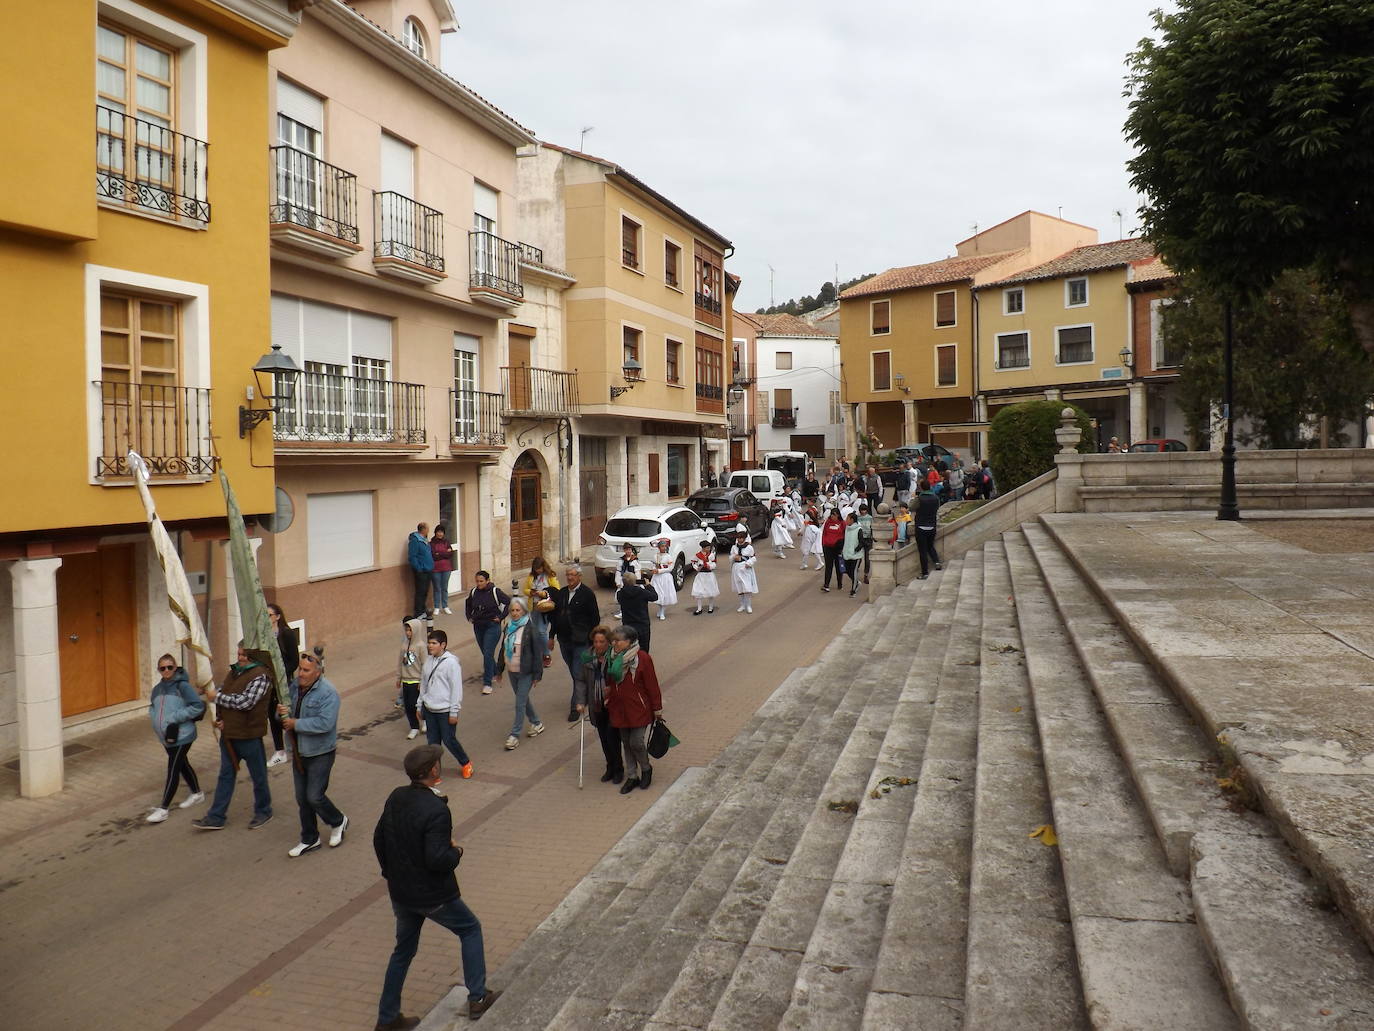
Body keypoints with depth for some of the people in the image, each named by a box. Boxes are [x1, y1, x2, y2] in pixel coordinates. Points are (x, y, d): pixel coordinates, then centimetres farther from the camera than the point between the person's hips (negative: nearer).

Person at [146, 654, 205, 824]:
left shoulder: (182, 685, -12)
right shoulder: (157, 688, 8)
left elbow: (198, 706, -17)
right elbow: (152, 707, 22)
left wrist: (175, 718, -19)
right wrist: (156, 718, 1)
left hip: (181, 736, -8)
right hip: (166, 737, 8)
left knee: (173, 771, -3)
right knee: (182, 765, 20)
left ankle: (163, 808, 3)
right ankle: (197, 794, 38)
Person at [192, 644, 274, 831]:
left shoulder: (261, 676, -18)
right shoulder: (235, 670, 7)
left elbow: (245, 702, -26)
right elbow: (222, 691, 14)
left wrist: (216, 697, -17)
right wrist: (220, 718, -1)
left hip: (249, 736, -7)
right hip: (228, 733, 8)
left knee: (258, 776, 9)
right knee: (226, 775, 13)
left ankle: (263, 812, 26)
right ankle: (216, 818, 20)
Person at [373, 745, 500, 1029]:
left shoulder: (396, 798, -3)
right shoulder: (436, 810, -28)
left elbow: (379, 839, 9)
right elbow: (437, 859, -30)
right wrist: (456, 852, -9)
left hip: (400, 893, 7)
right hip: (432, 895, -7)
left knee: (403, 950, 23)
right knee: (470, 929, 16)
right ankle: (477, 998, 21)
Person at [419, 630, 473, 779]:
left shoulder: (451, 662, -16)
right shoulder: (428, 661, 5)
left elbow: (456, 688, -15)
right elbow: (423, 684, 15)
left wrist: (454, 712, -15)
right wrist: (420, 706, 16)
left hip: (445, 710, -6)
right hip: (429, 709, 6)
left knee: (449, 740, 1)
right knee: (432, 741, 12)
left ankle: (466, 763, 23)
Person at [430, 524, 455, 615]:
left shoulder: (446, 542, 7)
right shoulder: (431, 543, -5)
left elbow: (450, 553, -2)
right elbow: (432, 556, -12)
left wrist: (439, 554, -11)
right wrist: (445, 553, -11)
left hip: (446, 568, 3)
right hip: (435, 569, -3)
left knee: (445, 588, 10)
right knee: (437, 588, 6)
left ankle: (445, 607, 18)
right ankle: (437, 607, 15)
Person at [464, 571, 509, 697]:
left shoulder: (495, 591, -13)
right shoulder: (473, 592, 1)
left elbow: (508, 603, -7)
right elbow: (467, 604, 21)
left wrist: (501, 617, -9)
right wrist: (469, 617, 11)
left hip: (492, 626, -5)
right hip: (478, 627, 5)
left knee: (488, 654, -11)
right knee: (485, 652, 15)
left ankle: (487, 683, -8)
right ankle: (494, 672, 38)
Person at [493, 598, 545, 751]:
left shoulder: (530, 628, -15)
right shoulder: (508, 627, 4)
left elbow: (538, 652, -13)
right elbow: (503, 649, 14)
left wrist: (537, 674, -13)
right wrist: (499, 670, 15)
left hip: (526, 672, -7)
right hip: (512, 671, 7)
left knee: (520, 703, -4)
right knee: (523, 699, 18)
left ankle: (515, 735, 3)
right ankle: (536, 724, 36)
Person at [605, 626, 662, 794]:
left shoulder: (643, 658, -15)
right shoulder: (612, 659, 0)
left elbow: (652, 685, -10)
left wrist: (657, 709, -7)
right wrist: (608, 701, 15)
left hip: (639, 709, -5)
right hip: (619, 709, 5)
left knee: (637, 743, -6)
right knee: (626, 743, 12)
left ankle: (646, 769, 22)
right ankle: (632, 776, 26)